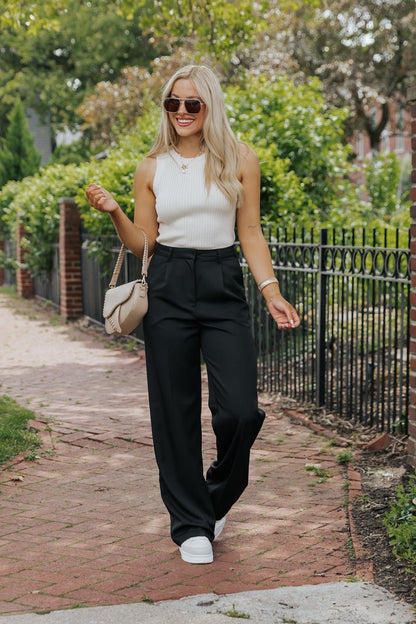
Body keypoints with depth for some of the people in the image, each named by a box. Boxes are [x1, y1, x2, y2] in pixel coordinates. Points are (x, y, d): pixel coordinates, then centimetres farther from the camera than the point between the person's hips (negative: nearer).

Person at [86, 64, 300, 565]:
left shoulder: (240, 160, 5)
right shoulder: (151, 169, 7)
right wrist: (113, 212, -9)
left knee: (240, 411, -9)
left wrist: (271, 292, -5)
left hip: (223, 288, 0)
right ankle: (191, 524, 17)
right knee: (175, 411, 3)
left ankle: (215, 500, 20)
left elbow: (250, 234, 6)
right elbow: (143, 243, 8)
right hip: (168, 290, 1)